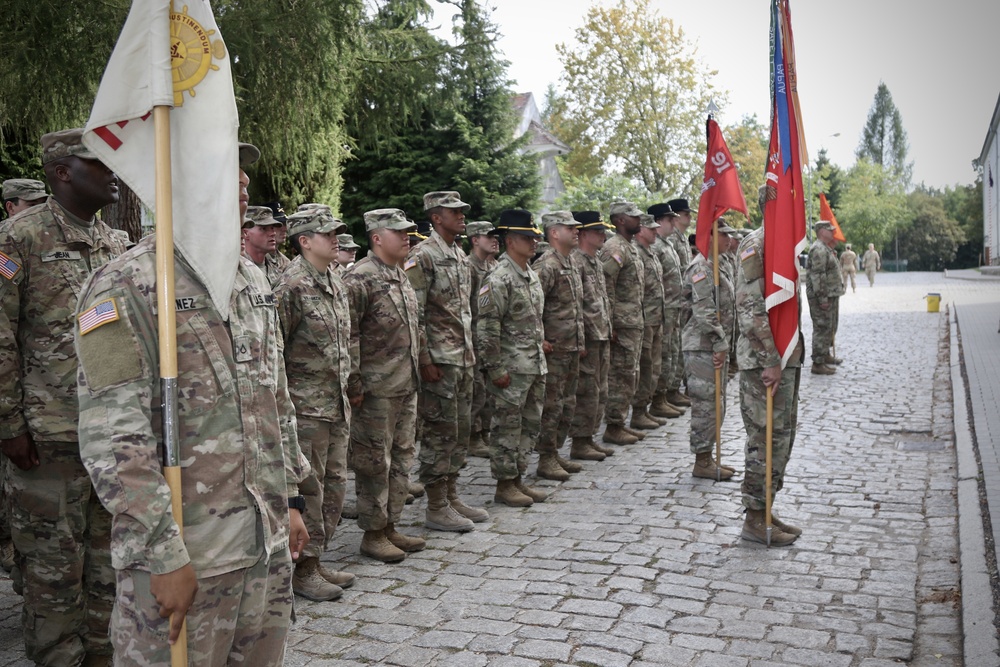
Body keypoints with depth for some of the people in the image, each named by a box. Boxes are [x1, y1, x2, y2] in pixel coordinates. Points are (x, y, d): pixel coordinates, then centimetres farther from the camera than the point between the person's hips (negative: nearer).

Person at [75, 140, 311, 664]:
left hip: (269, 543, 7)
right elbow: (112, 439, -18)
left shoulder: (254, 281, 11)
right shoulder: (124, 287, -12)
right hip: (182, 556, -6)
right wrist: (165, 555, -18)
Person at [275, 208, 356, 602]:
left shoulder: (335, 284, 13)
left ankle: (316, 560, 27)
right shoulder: (292, 284, -14)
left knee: (334, 485, 14)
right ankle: (303, 570, 15)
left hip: (336, 403, 9)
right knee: (308, 487, 1)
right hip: (306, 406, -9)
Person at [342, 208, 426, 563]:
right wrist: (354, 385, -18)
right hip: (377, 390, -9)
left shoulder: (401, 276, 15)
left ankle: (390, 526, 27)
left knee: (400, 459, 15)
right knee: (375, 462, 1)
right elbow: (347, 336, -18)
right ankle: (373, 534, 14)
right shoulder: (360, 278, -14)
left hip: (406, 387, 9)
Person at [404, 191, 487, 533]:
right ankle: (436, 508, 8)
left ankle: (452, 497, 25)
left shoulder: (461, 255, 16)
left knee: (460, 430, 14)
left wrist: (471, 351, 18)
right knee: (439, 431, -2)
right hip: (439, 361, -9)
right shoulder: (422, 256, -12)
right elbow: (413, 314, -17)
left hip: (464, 359, 9)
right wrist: (425, 360, -19)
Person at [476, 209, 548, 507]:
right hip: (512, 369, -9)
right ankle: (504, 485, 13)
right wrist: (496, 369, -18)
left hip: (535, 366, 9)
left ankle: (518, 479, 27)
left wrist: (541, 347, 18)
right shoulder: (499, 279, -15)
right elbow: (486, 329, -18)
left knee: (531, 424, 15)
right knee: (507, 426, 2)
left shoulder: (532, 274, 13)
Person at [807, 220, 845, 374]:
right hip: (823, 297, -11)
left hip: (832, 296, 11)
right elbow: (817, 276, -24)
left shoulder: (826, 249, 17)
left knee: (831, 327, 20)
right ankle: (818, 364, -3)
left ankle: (825, 354, 33)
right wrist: (822, 298, -24)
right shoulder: (819, 249, -18)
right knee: (822, 329, -7)